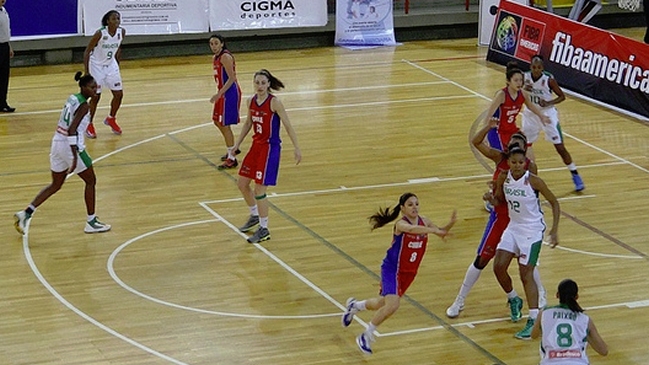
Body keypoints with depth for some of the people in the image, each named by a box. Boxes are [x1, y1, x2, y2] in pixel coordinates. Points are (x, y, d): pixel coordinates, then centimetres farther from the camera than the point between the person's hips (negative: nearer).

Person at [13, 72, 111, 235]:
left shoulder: (72, 98, 10)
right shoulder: (83, 105, -16)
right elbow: (72, 130, -25)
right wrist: (75, 156, -27)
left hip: (57, 142, 8)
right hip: (71, 146, -8)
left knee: (56, 185, 19)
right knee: (91, 181, 11)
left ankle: (26, 213, 9)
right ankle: (91, 222, 18)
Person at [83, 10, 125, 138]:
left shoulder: (122, 32, -9)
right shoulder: (100, 33, -25)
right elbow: (87, 52, -18)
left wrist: (117, 64, 13)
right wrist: (87, 72, -20)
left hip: (111, 65, 5)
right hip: (96, 66, -5)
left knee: (119, 94, 6)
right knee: (96, 97, -2)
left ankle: (111, 119, 32)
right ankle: (89, 125, 16)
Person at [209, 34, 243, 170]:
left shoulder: (225, 57, -19)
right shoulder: (216, 58, 10)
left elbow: (231, 78, -23)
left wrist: (219, 94, -28)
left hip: (230, 93, -10)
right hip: (223, 93, 10)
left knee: (225, 125, -6)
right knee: (217, 122, 19)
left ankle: (232, 159, 0)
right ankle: (232, 150, 36)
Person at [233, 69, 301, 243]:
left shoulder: (274, 103, -17)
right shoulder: (251, 101, 3)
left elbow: (288, 125, -14)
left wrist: (296, 148, -18)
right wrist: (237, 144, 20)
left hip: (270, 147, -7)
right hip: (256, 145, 7)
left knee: (259, 189, -7)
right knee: (242, 183, 14)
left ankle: (264, 229, 6)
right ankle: (255, 216, 37)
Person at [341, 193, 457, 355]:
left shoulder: (423, 221, -5)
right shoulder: (400, 224, -25)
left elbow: (441, 232, 6)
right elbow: (411, 229, -48)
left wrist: (451, 223, -15)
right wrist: (434, 231, -60)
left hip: (409, 272, 7)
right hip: (392, 270, -7)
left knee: (383, 304, 20)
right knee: (392, 305, -25)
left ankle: (354, 305, 51)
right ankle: (366, 336, -2)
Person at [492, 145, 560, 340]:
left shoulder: (533, 181, -19)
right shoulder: (503, 178, -5)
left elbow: (554, 203, -9)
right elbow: (499, 200, 12)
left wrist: (554, 230, -14)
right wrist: (492, 197, -13)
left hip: (532, 230, -6)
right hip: (513, 226, 6)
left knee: (526, 274, -9)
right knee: (498, 267, -1)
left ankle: (534, 320, -4)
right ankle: (514, 299, 27)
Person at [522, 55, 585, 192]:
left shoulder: (548, 79, -20)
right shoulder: (525, 77, -11)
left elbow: (562, 96, -10)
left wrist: (549, 103, -26)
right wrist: (523, 90, -20)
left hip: (547, 114, -3)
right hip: (531, 114, 3)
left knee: (560, 147, -4)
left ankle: (575, 176, 7)